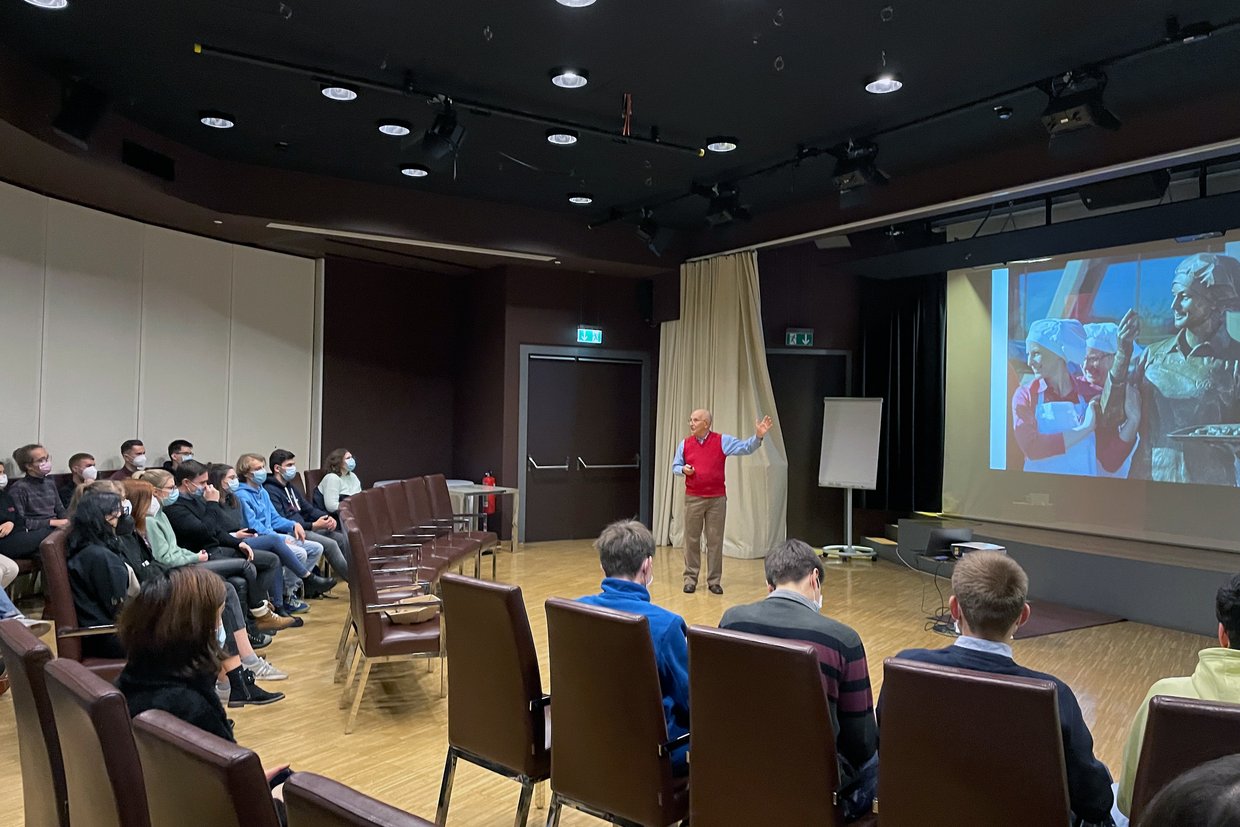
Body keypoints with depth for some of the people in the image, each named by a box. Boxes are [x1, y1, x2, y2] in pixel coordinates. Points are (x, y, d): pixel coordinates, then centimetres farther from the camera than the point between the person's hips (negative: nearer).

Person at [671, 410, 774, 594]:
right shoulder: (685, 444, 3)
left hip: (717, 499, -1)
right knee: (692, 539, 5)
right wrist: (683, 470, -10)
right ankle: (690, 579, 14)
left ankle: (714, 580, 13)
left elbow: (745, 447, -10)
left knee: (715, 540, 4)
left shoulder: (722, 441, -2)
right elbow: (675, 466, 12)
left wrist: (758, 436, -27)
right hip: (693, 499, 1)